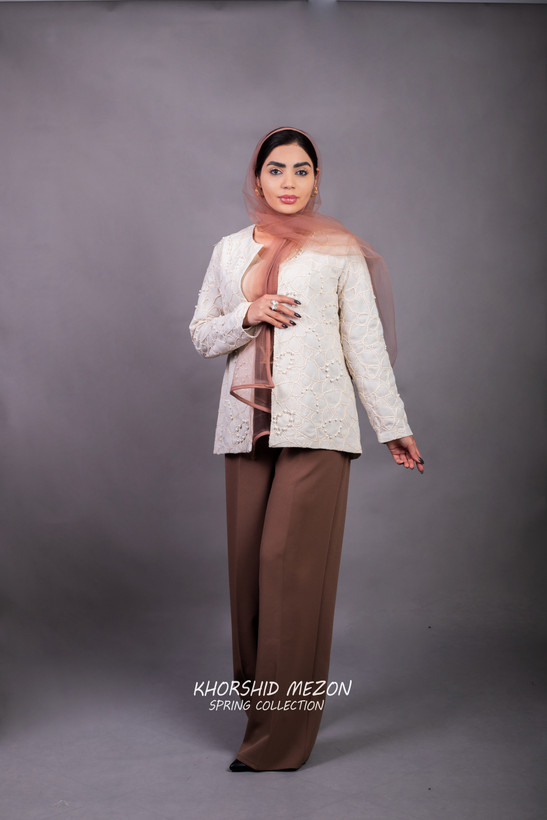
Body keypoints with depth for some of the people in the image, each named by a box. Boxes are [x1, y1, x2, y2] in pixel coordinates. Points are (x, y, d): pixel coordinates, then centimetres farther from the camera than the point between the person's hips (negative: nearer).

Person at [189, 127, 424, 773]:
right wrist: (249, 316, -4)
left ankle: (281, 737, -3)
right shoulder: (229, 251, 16)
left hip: (316, 426, -4)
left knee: (291, 563, -9)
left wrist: (393, 424, 5)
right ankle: (258, 689, 20)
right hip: (248, 424, 4)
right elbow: (201, 333, 16)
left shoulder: (340, 251, 6)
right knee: (250, 563, 3)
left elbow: (366, 342, 6)